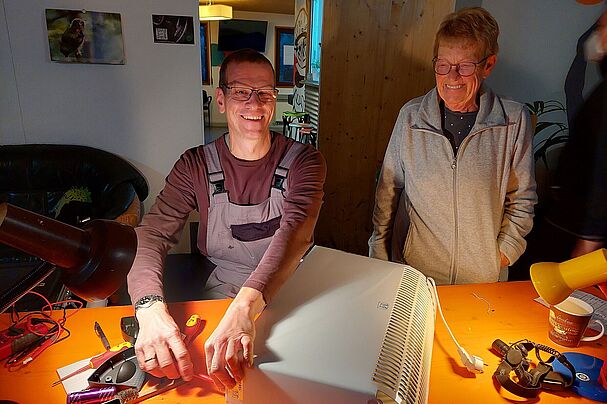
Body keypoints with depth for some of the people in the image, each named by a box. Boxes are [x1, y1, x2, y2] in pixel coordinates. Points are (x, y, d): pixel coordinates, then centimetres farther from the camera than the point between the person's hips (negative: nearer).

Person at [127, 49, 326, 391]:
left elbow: (296, 231, -26)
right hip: (220, 295, 2)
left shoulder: (304, 161, -8)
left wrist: (245, 308, -44)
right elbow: (152, 235, -11)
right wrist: (151, 308, -33)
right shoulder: (196, 166, -3)